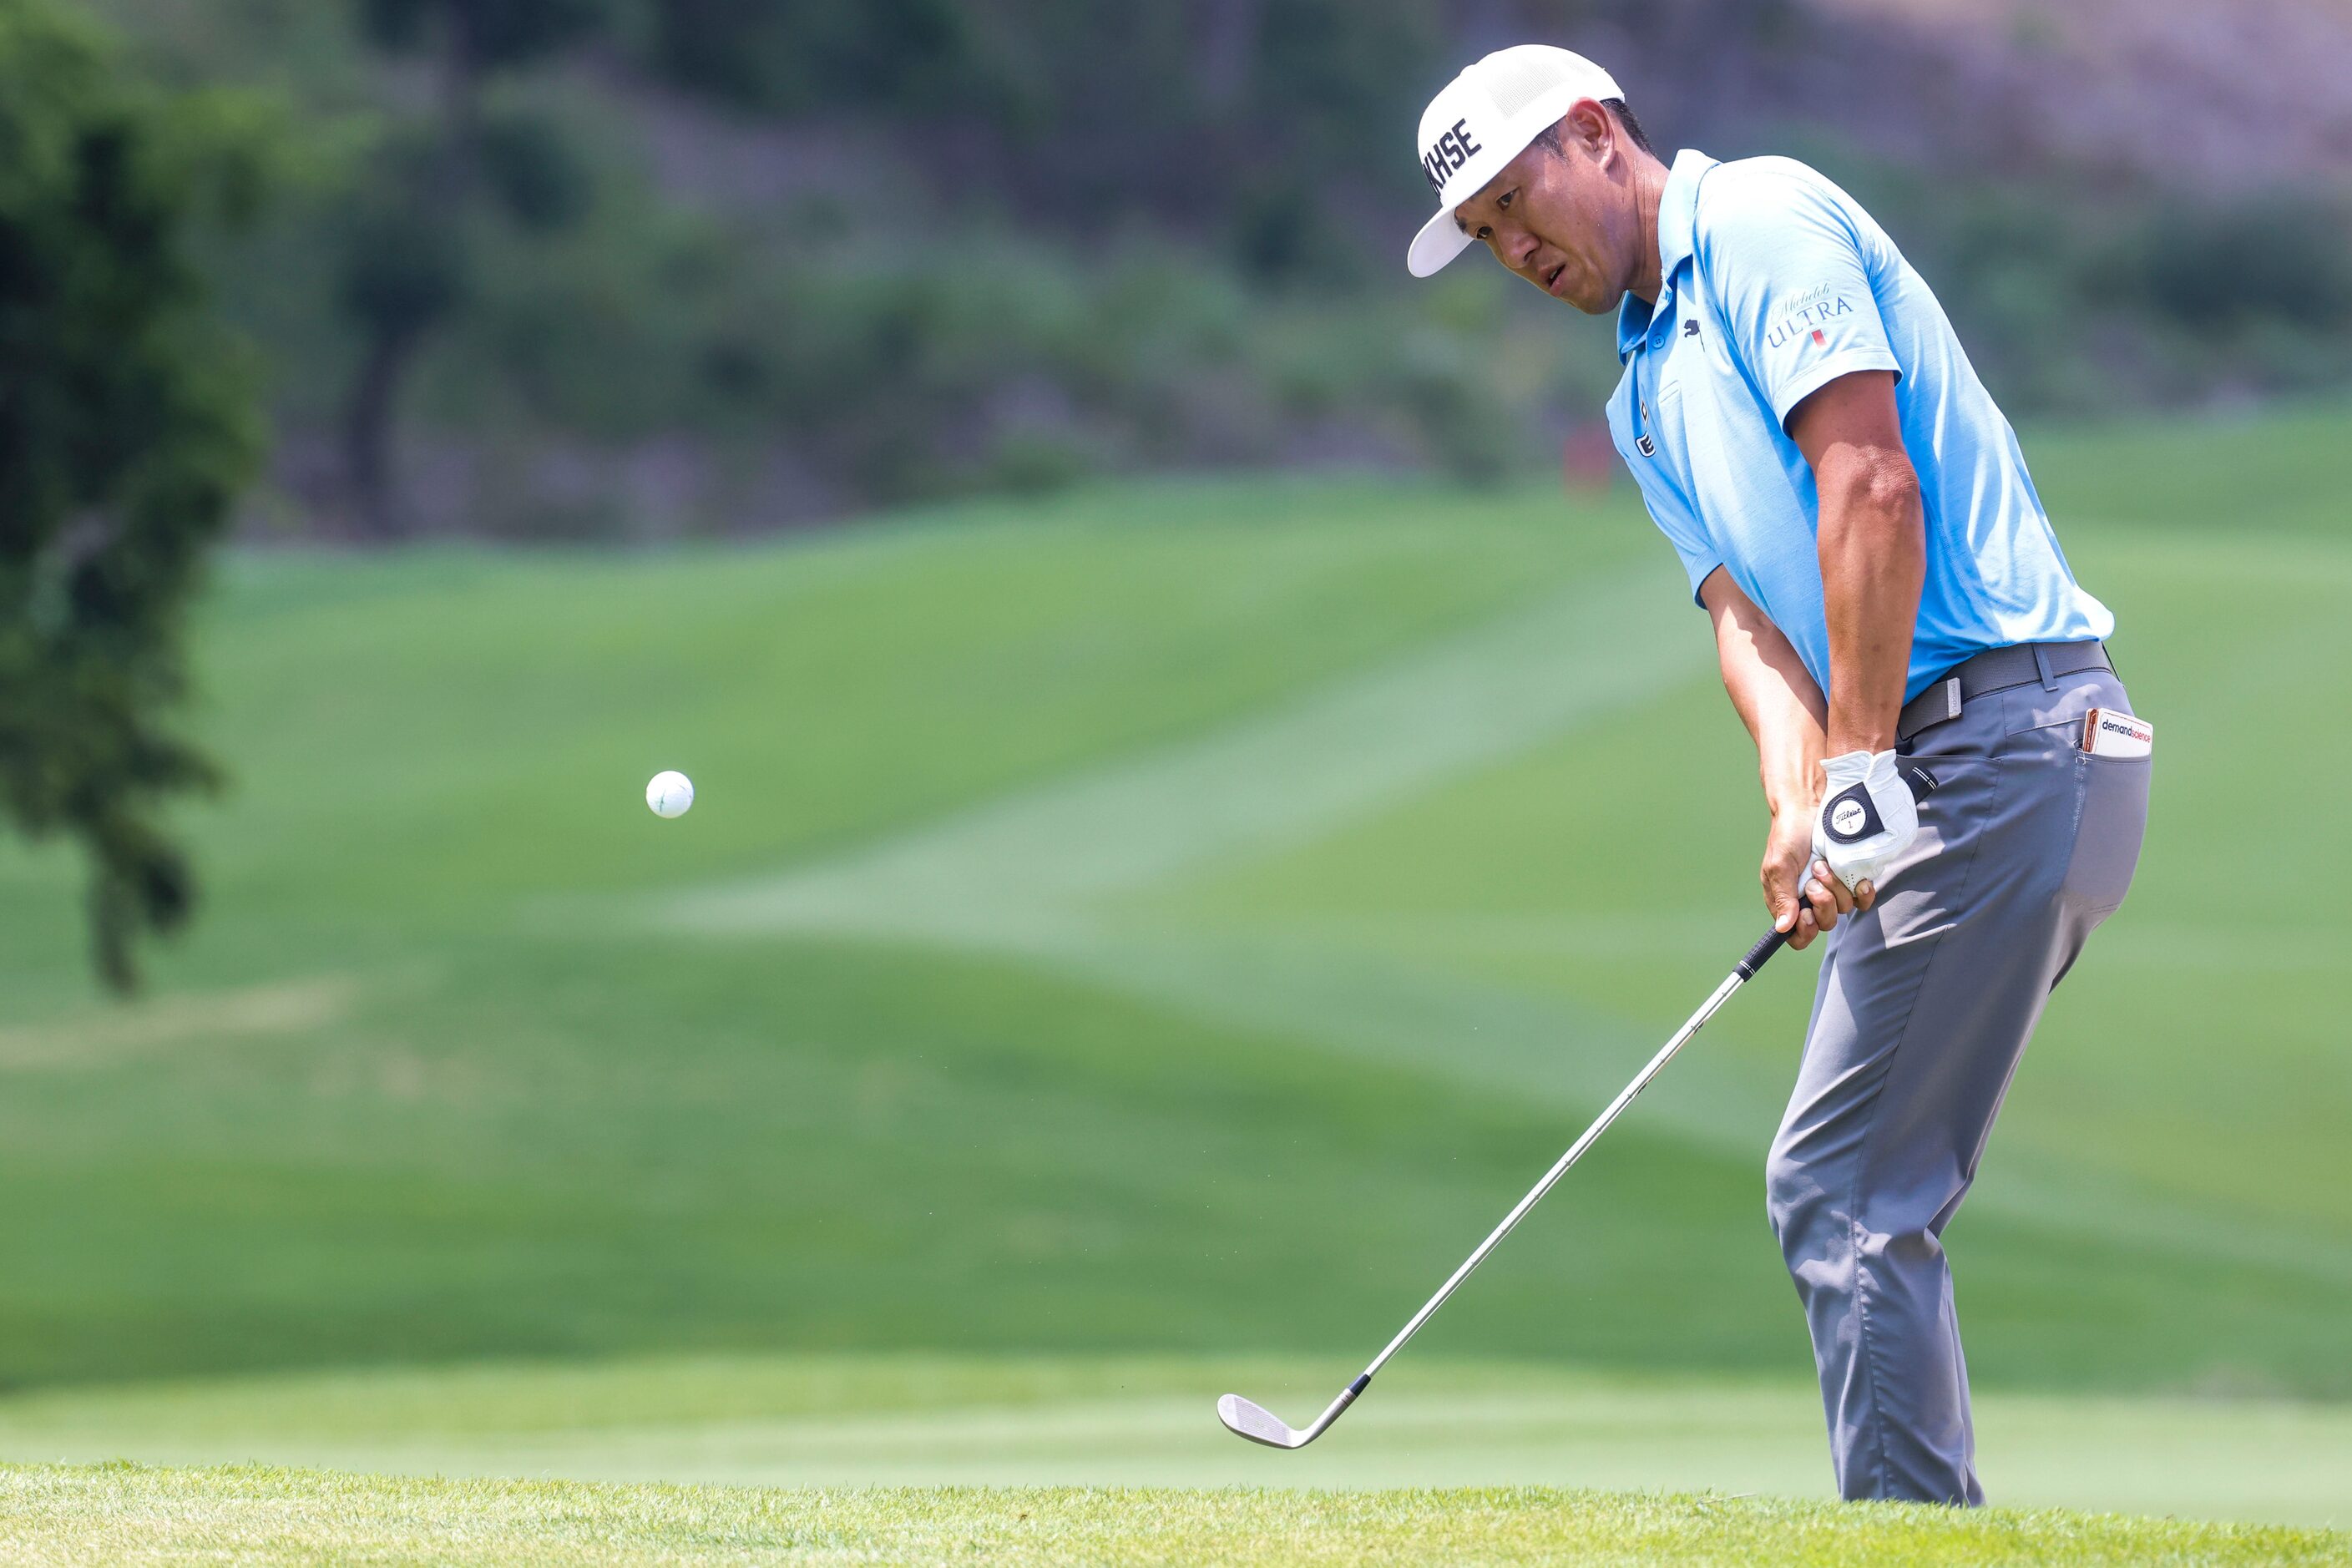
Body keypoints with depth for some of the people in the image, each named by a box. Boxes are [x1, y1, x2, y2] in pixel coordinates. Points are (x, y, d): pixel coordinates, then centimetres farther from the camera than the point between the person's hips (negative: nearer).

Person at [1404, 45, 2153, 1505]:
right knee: (1862, 1196, 11)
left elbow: (1870, 481, -16)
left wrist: (1861, 767, -19)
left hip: (2002, 727, -10)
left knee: (1845, 1187, -9)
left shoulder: (1764, 219, -4)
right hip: (1980, 768, 10)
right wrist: (1798, 807, -10)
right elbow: (1744, 607, 9)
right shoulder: (1647, 396, 24)